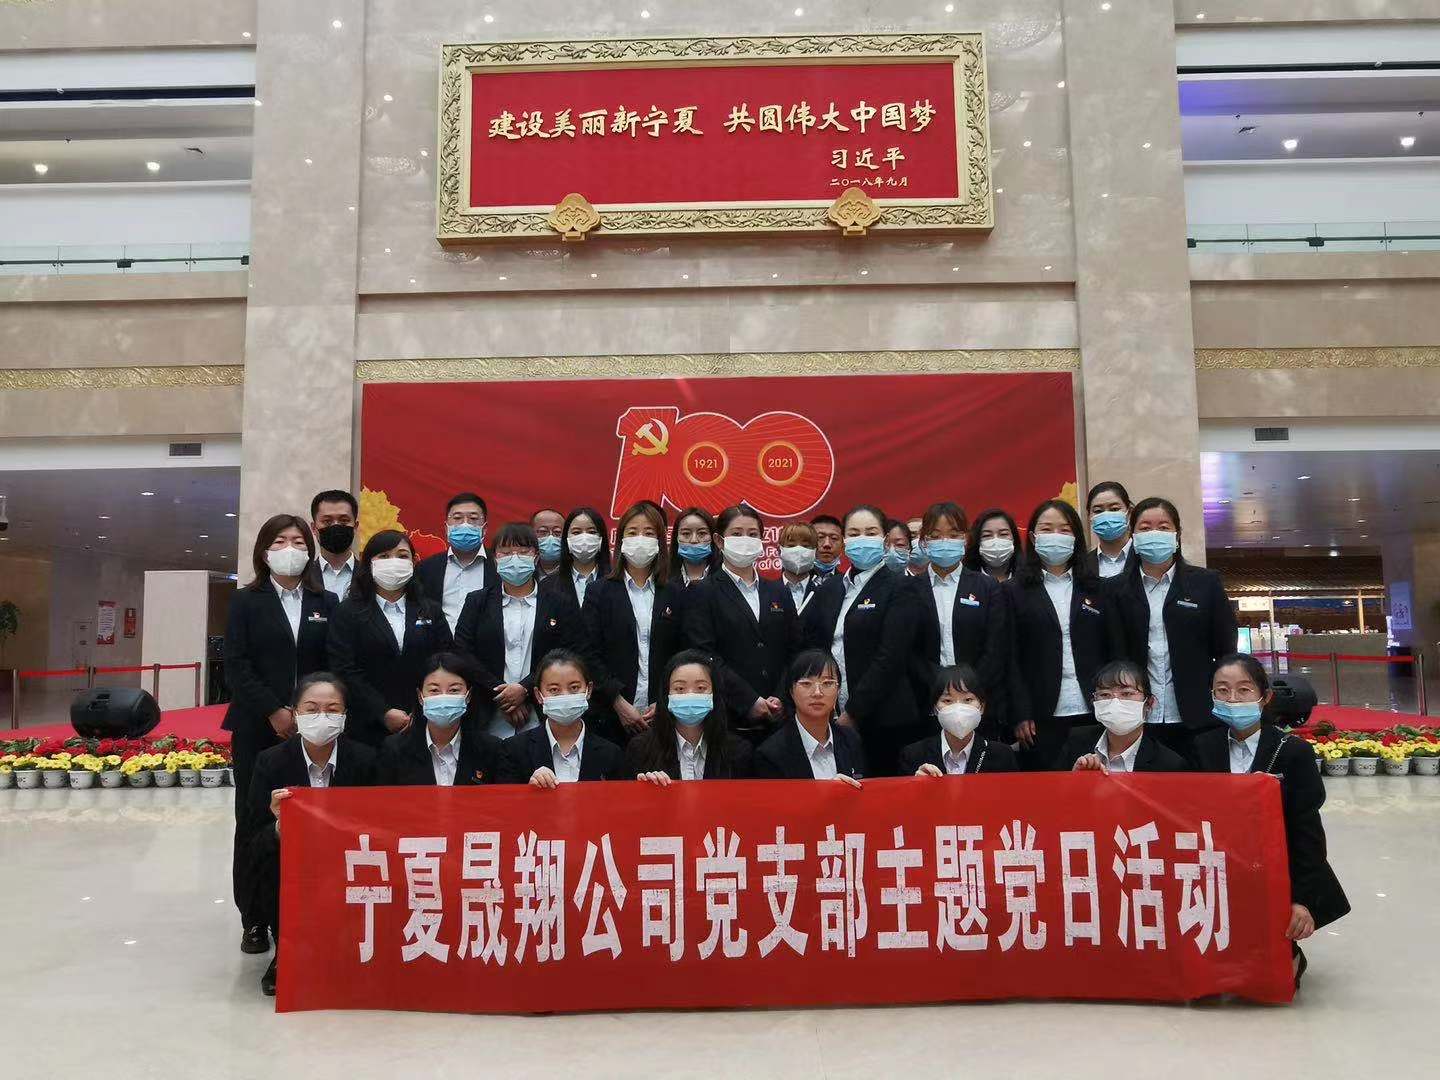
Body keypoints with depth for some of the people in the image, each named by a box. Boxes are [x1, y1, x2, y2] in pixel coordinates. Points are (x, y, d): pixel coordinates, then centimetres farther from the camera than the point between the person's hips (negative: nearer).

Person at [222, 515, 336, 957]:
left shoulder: (326, 603, 11)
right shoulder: (245, 601, 6)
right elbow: (236, 665, -3)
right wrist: (274, 713, -13)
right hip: (258, 729, -1)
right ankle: (254, 920, 12)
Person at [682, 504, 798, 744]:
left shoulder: (779, 592, 15)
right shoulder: (703, 593, 1)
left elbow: (793, 653, 11)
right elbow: (705, 657, -9)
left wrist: (781, 699, -5)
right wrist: (750, 701, -14)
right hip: (727, 720, -4)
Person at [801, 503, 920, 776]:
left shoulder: (899, 588, -3)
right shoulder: (829, 590, 14)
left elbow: (891, 657, -11)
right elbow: (812, 648, 12)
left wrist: (853, 712, -13)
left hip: (883, 720, -4)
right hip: (830, 718, 4)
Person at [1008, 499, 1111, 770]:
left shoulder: (1096, 588, 11)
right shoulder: (1015, 590, 3)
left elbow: (1111, 650, 10)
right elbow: (1011, 658, -1)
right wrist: (1020, 714, -7)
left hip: (1093, 713, 2)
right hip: (1042, 717, -2)